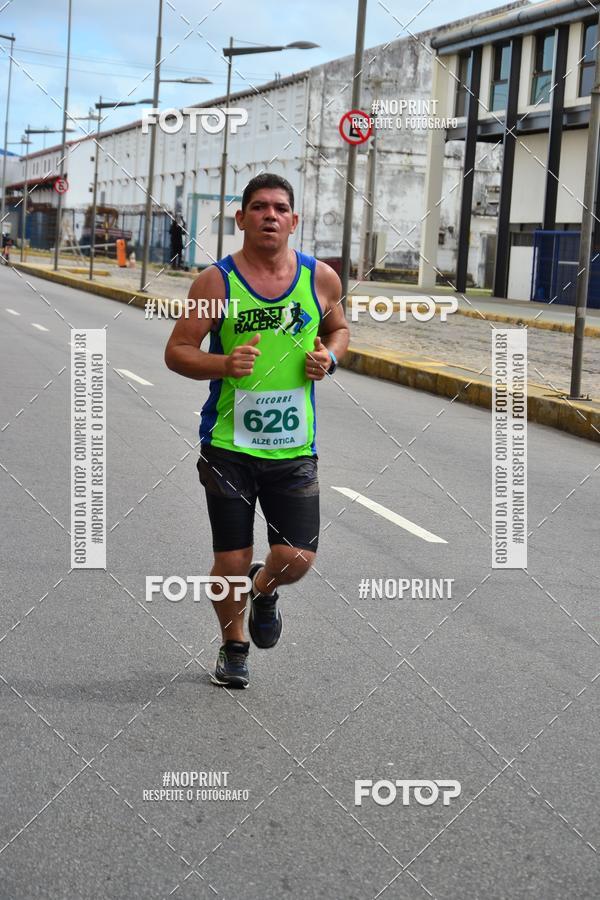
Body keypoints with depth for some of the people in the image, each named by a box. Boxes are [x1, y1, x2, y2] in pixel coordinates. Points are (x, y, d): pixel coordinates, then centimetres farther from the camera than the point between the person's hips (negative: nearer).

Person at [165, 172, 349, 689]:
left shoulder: (321, 279, 2)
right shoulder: (217, 281, -6)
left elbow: (340, 329, 21)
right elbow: (177, 352, -3)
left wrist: (329, 357, -2)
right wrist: (224, 364, -23)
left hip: (294, 447, 2)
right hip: (229, 444, -2)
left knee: (297, 558, -3)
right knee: (232, 562, 4)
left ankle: (264, 591, 34)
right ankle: (234, 647, 32)